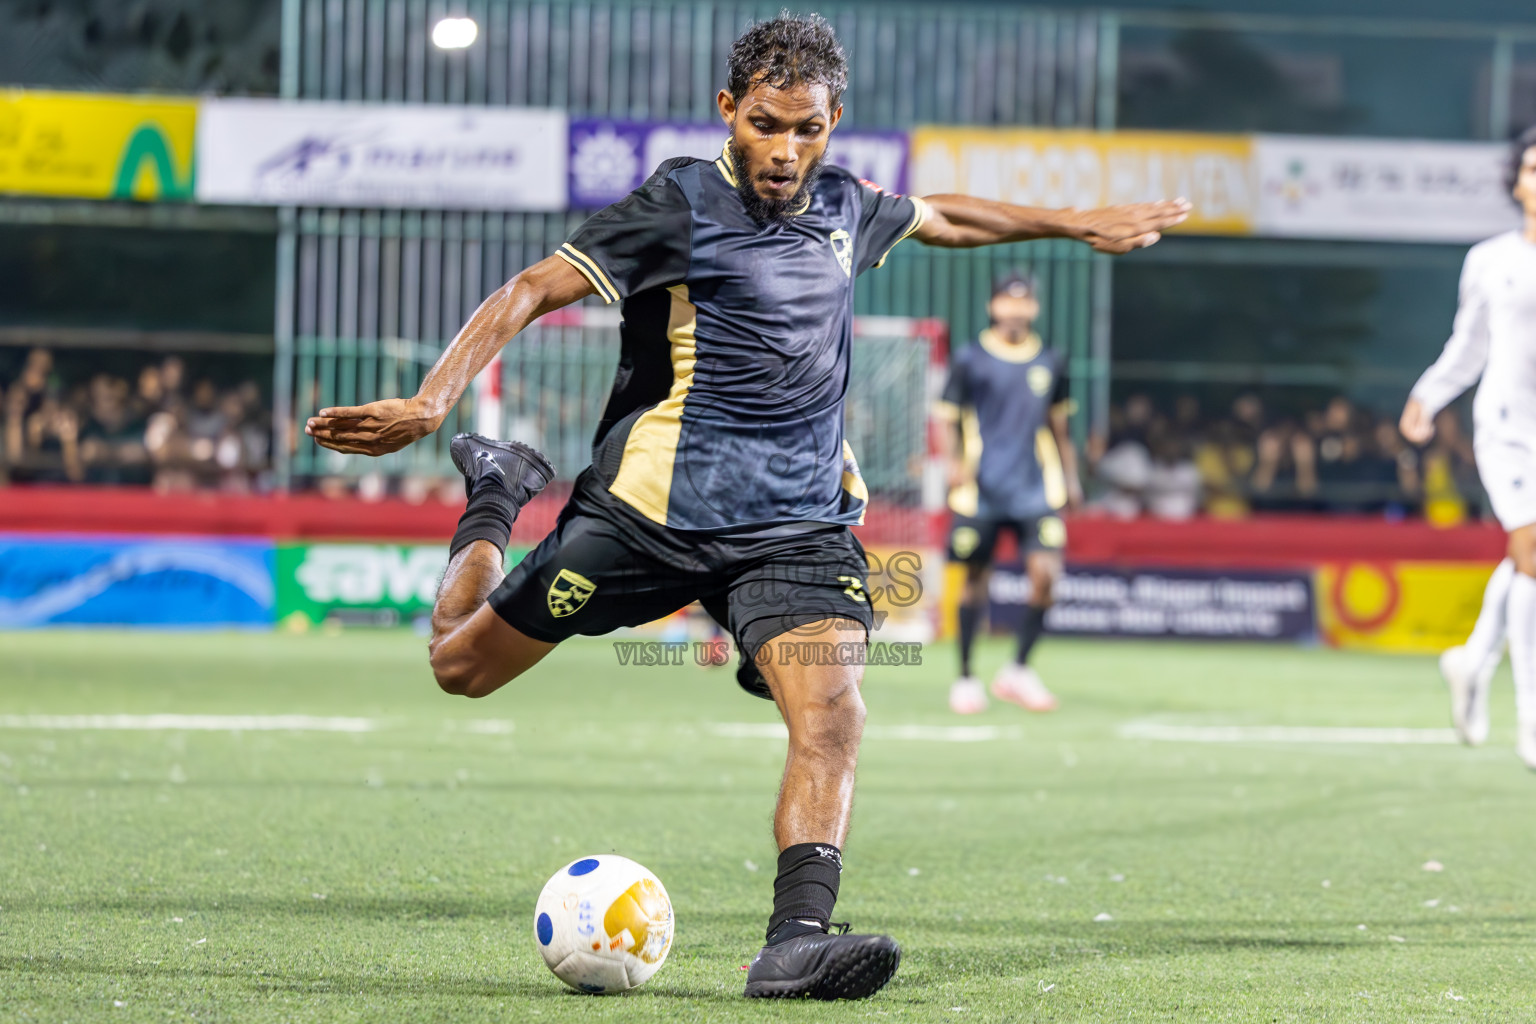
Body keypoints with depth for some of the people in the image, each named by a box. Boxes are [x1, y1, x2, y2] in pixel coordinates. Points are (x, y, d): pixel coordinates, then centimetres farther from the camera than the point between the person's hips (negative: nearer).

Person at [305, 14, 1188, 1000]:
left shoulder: (843, 205, 10)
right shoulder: (680, 203, -9)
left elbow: (942, 216, 32)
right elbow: (534, 290, -15)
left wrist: (1080, 223, 40)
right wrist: (430, 403, -28)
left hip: (799, 521, 3)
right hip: (653, 504, -3)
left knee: (833, 719, -23)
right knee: (461, 664, 11)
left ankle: (798, 939, -29)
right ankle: (495, 492, 41)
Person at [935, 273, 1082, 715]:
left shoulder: (1050, 363, 12)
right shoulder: (970, 360, 1)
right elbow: (947, 418, 3)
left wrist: (1070, 478, 18)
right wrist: (953, 461, -14)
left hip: (1036, 491, 2)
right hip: (981, 491, -2)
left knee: (1045, 573, -13)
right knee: (976, 580, 3)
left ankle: (1018, 670, 1)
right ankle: (965, 677, 17)